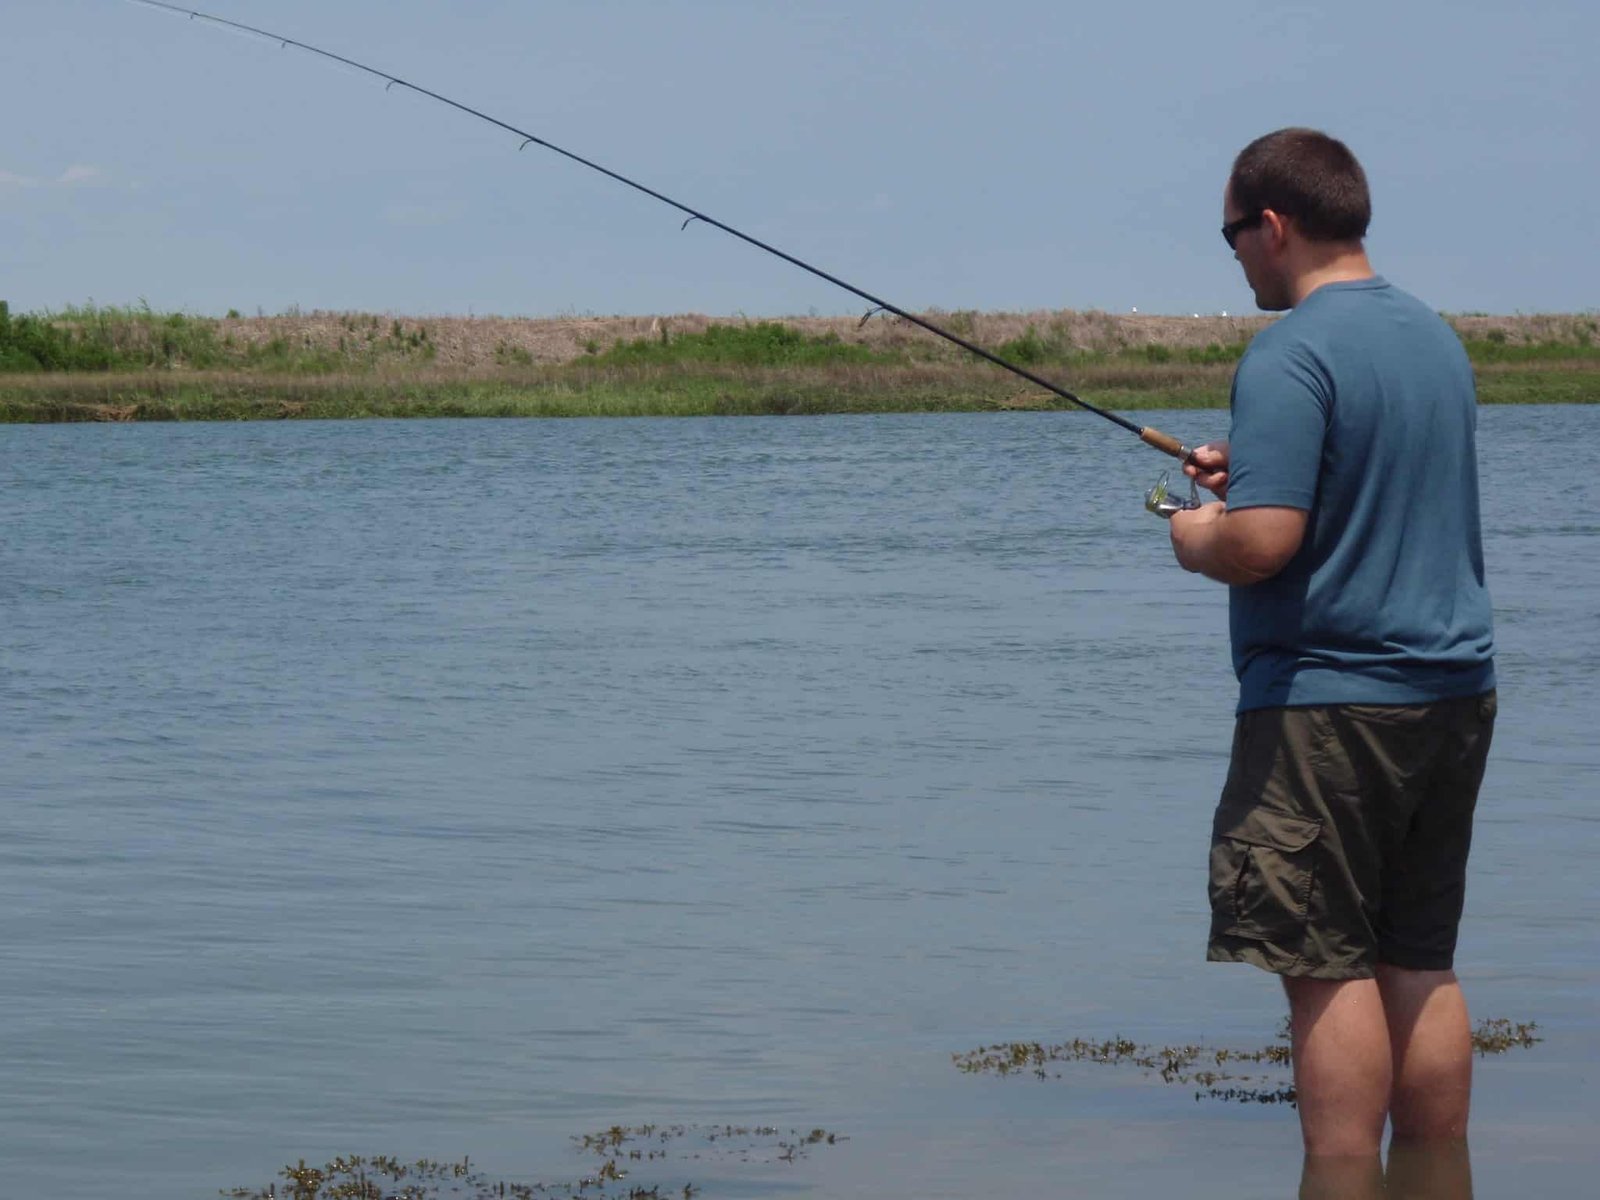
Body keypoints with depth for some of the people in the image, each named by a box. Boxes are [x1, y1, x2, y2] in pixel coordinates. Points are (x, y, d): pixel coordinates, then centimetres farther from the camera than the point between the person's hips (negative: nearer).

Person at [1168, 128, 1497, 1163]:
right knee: (1420, 962, 12)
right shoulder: (1436, 337, 12)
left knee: (1329, 969, -3)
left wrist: (1199, 539, -2)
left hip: (1329, 702, -8)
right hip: (1456, 690, 8)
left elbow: (1262, 543, -23)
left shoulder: (1291, 358, -15)